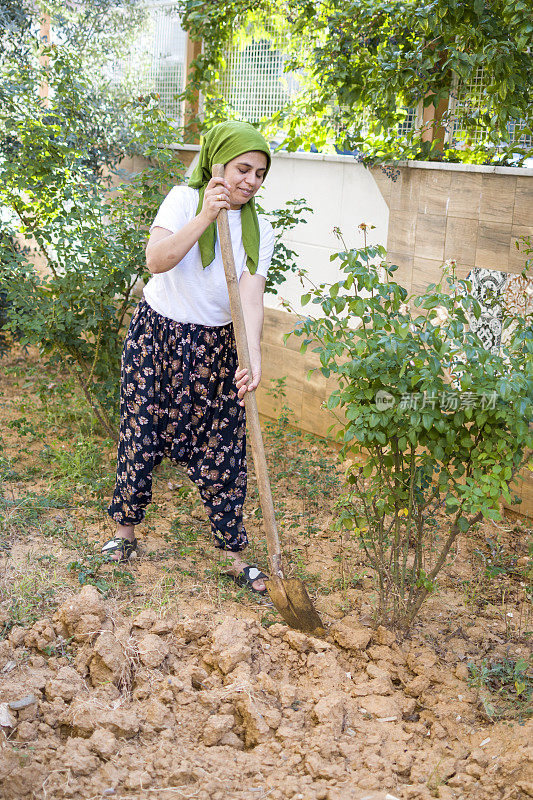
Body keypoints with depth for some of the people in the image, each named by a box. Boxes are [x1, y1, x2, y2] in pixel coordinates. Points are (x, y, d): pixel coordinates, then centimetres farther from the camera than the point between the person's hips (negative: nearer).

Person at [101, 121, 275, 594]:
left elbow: (251, 298, -15)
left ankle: (235, 556, 16)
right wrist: (205, 217, -35)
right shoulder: (184, 201, -8)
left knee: (221, 453, 4)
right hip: (157, 337, -1)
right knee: (141, 436, 7)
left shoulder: (260, 232, -2)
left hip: (215, 349, 2)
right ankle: (125, 530, 30)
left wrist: (254, 358, -31)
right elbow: (156, 260, -24)